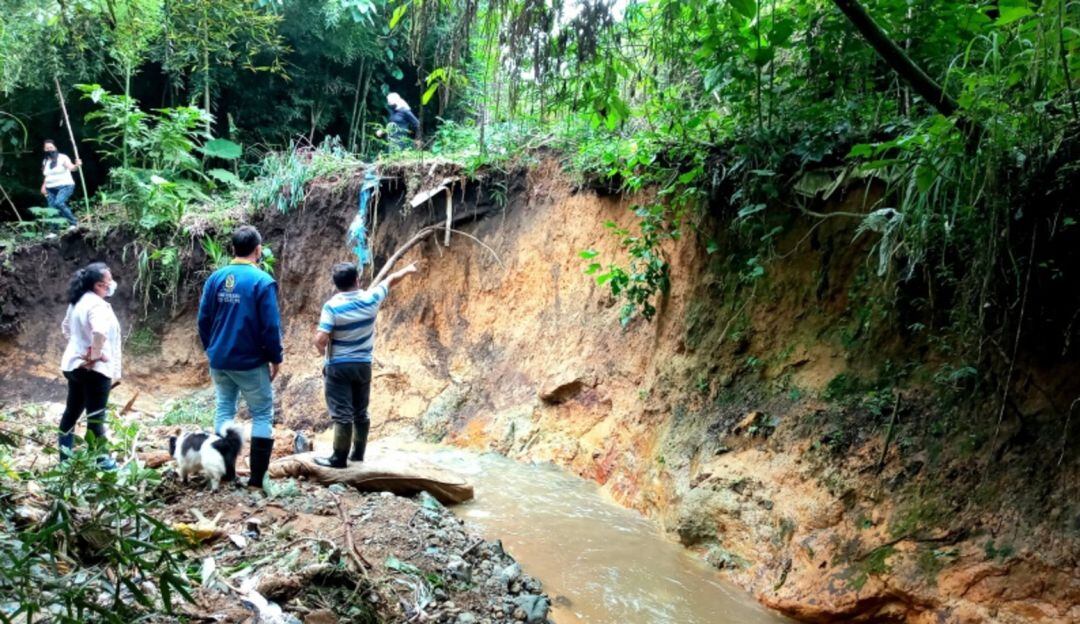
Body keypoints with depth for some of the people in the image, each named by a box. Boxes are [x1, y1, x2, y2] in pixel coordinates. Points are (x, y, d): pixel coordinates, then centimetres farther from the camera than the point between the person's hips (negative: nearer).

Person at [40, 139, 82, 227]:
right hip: (51, 189, 7)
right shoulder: (45, 161, 14)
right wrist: (44, 186, 11)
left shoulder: (62, 158, -7)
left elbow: (71, 168, -25)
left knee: (59, 203, -30)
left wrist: (77, 165, -47)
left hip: (65, 186, -7)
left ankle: (74, 222, -19)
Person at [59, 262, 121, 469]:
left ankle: (66, 457, 27)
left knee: (72, 411, 17)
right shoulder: (97, 304, -20)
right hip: (94, 369, -9)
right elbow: (99, 332, -37)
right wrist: (96, 354, -22)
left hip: (73, 364, 9)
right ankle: (100, 460, 7)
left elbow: (66, 327, 25)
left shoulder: (77, 302, 10)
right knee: (95, 416, -1)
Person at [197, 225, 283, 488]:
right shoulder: (262, 281, -13)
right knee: (262, 415, 4)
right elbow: (271, 326, -13)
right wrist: (275, 358, -2)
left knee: (224, 411, 15)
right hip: (250, 361, -5)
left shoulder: (215, 278, 2)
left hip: (219, 360, 5)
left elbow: (203, 319, 7)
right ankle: (257, 477, 1)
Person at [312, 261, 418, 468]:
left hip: (338, 367, -4)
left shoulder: (332, 306, -15)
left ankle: (339, 458, 0)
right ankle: (358, 454, 24)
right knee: (360, 412, 15)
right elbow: (390, 280, 14)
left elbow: (320, 339, -21)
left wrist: (323, 352, 1)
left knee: (342, 413, -3)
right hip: (363, 365, 4)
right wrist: (407, 270, 31)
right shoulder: (370, 299, -5)